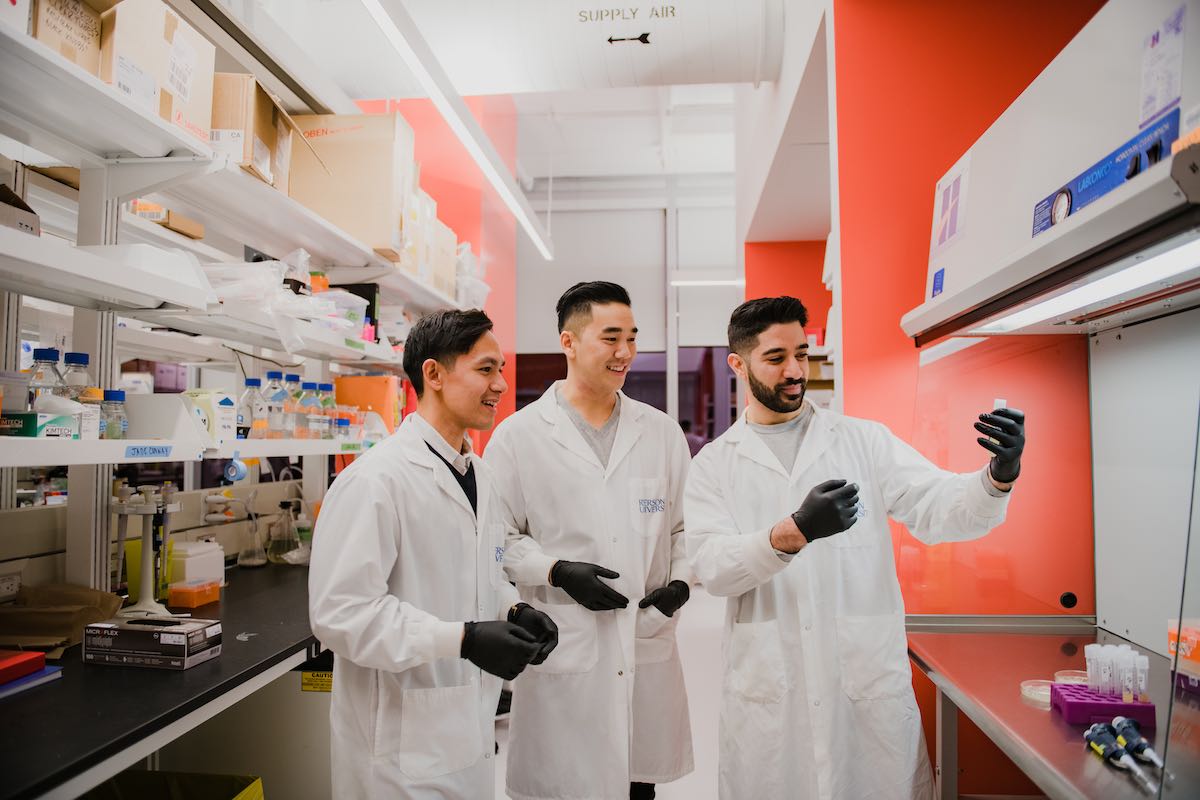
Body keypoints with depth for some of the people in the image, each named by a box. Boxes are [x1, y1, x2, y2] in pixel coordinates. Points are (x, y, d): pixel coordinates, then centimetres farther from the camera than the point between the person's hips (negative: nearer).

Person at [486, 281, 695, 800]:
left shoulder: (662, 432, 7)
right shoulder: (518, 436, -3)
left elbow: (684, 526, 13)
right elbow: (497, 538, -1)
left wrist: (681, 579, -4)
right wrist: (556, 571, -15)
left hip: (649, 653, 4)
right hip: (561, 659, -3)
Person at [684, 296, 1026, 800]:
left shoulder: (864, 441, 5)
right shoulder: (714, 465, 2)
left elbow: (937, 509, -5)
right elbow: (710, 566, -11)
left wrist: (999, 475, -25)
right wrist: (794, 532, -27)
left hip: (871, 684, 1)